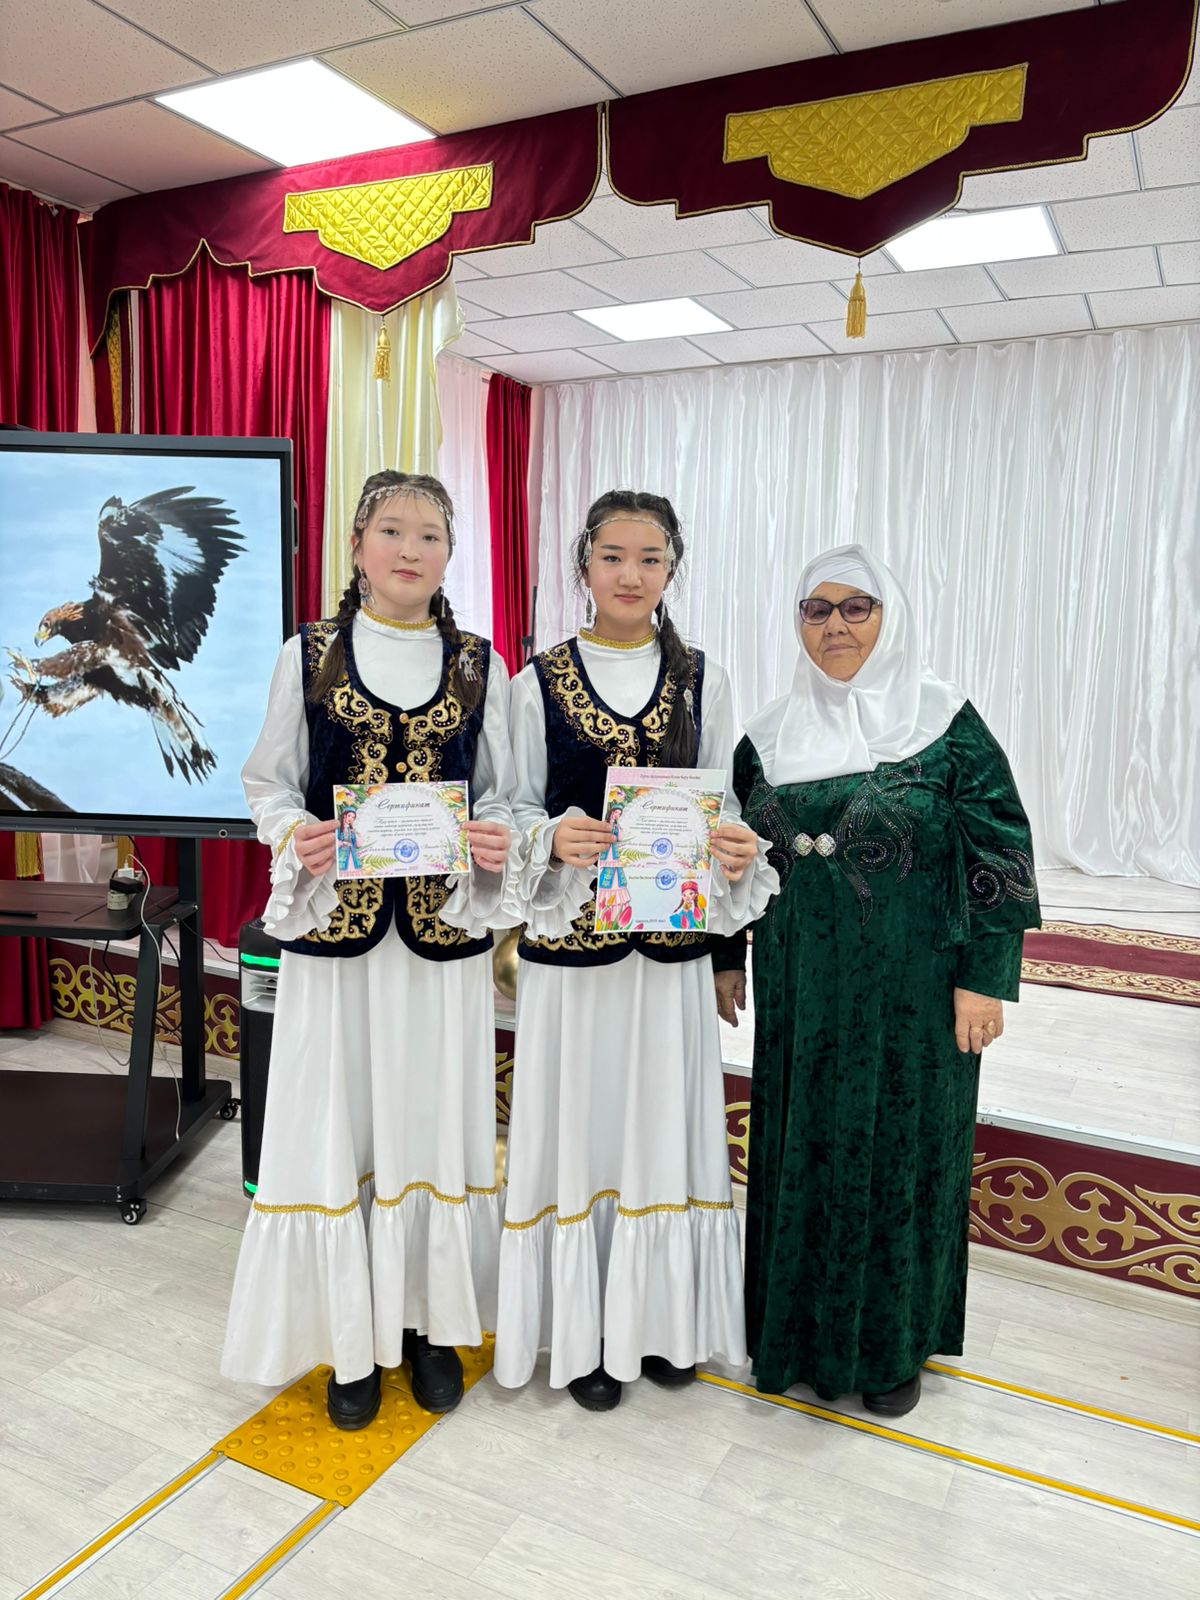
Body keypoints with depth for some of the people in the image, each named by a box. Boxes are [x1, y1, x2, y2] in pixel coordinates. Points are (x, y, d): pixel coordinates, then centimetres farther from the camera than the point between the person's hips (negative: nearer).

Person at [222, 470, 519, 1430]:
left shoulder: (481, 666, 5)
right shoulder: (309, 655, 4)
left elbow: (505, 793, 8)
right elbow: (268, 781, 7)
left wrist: (499, 840, -13)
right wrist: (296, 836, -13)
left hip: (445, 929, 1)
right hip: (335, 923, 0)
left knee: (437, 1121, 9)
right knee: (337, 1126, 6)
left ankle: (433, 1321, 29)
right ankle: (355, 1335, 25)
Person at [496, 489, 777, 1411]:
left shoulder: (703, 681, 4)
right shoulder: (539, 683, 0)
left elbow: (725, 810, 7)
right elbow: (516, 812, 2)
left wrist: (737, 852, -15)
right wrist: (554, 838, -20)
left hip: (670, 944, 2)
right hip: (570, 943, -1)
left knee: (665, 1124, 11)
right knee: (579, 1127, 8)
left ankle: (662, 1319, 33)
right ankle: (585, 1332, 28)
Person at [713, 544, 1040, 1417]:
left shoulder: (946, 724, -8)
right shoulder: (773, 733, 4)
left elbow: (1001, 851, -8)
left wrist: (985, 978, -11)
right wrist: (726, 956, 11)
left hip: (912, 989, -3)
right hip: (800, 989, 4)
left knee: (901, 1152, 9)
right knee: (800, 1146, 14)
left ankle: (892, 1341, 31)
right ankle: (799, 1324, 35)